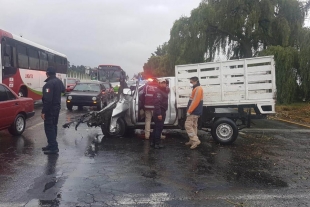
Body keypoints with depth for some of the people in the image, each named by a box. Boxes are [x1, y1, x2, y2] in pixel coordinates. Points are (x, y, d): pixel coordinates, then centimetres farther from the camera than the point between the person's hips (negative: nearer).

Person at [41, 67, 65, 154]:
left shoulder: (49, 84, -21)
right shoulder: (59, 81, 6)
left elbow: (47, 99, -25)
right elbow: (63, 90, 26)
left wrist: (43, 111, -22)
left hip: (50, 108, -9)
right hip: (57, 107, 9)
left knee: (49, 127, -5)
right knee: (53, 126, 17)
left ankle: (53, 147, -6)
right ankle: (52, 145, 26)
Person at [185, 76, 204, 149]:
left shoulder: (198, 89, -15)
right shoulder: (196, 89, 18)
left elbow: (195, 101, -22)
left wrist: (189, 111, -21)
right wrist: (190, 111, 18)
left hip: (194, 112, -11)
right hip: (195, 112, 11)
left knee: (188, 125, -11)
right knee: (193, 126, 13)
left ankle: (196, 140, -12)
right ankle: (192, 141, 20)